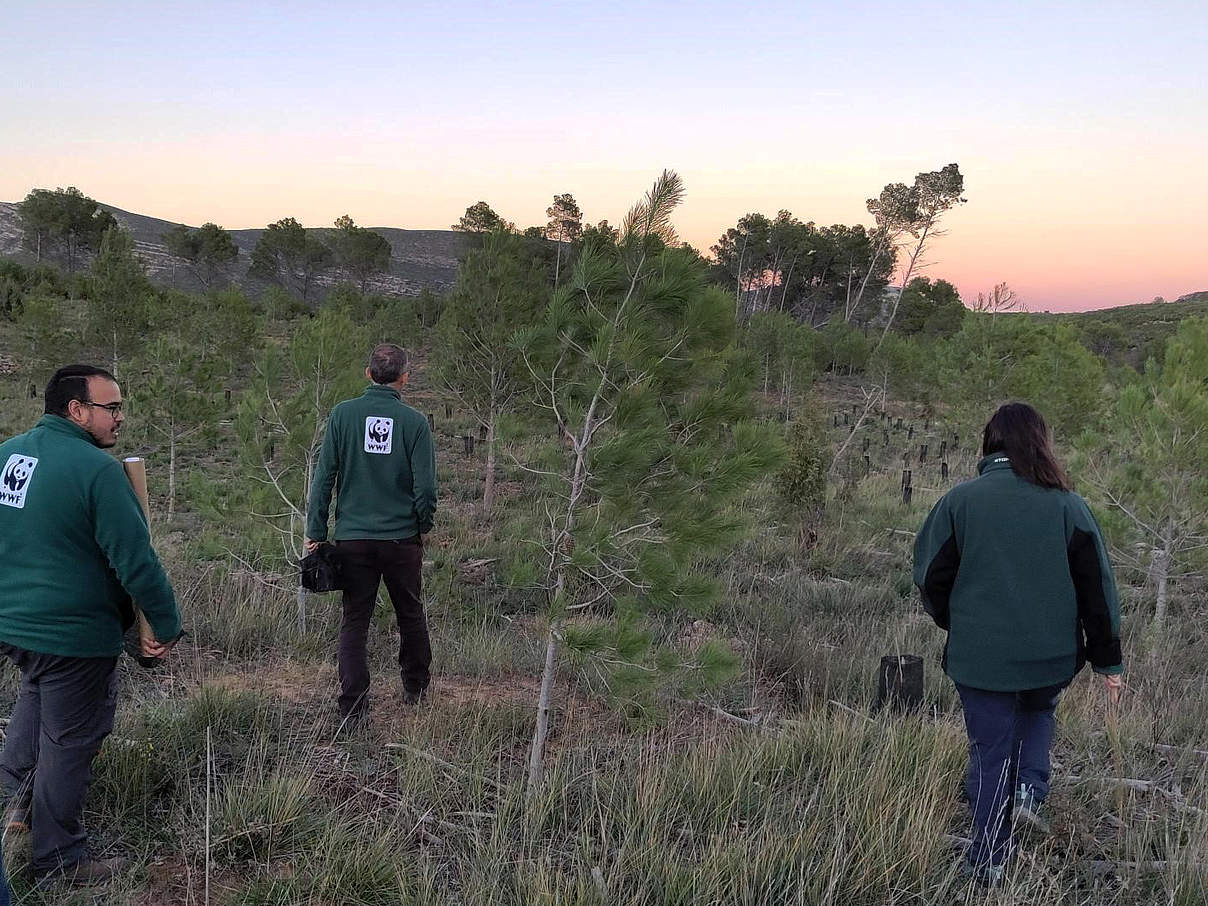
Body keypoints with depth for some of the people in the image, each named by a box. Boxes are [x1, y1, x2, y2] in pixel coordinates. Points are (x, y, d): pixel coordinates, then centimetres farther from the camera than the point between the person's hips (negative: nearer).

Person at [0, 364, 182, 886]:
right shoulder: (95, 468, -22)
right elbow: (135, 558, -23)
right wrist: (166, 626, -13)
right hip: (72, 635, -8)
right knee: (69, 742, 8)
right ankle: (58, 859, 22)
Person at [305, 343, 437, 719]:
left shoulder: (343, 414, -3)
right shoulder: (414, 421, -6)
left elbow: (324, 476, -4)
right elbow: (426, 486, -6)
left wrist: (315, 532, 2)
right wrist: (423, 527, 11)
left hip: (352, 537, 0)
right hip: (402, 538, 0)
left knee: (354, 621, 8)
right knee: (410, 615, 18)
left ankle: (352, 705, 6)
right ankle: (416, 689, 31)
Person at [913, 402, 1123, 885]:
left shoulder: (959, 501, -8)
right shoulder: (1069, 506, -4)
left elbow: (930, 576, -4)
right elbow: (1098, 589, 1)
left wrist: (956, 624, 16)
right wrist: (1108, 661, 9)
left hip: (979, 657, -1)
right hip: (1051, 656, 1)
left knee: (991, 753, 10)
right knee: (1038, 712, 31)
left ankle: (988, 861, 15)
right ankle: (1030, 787, 8)